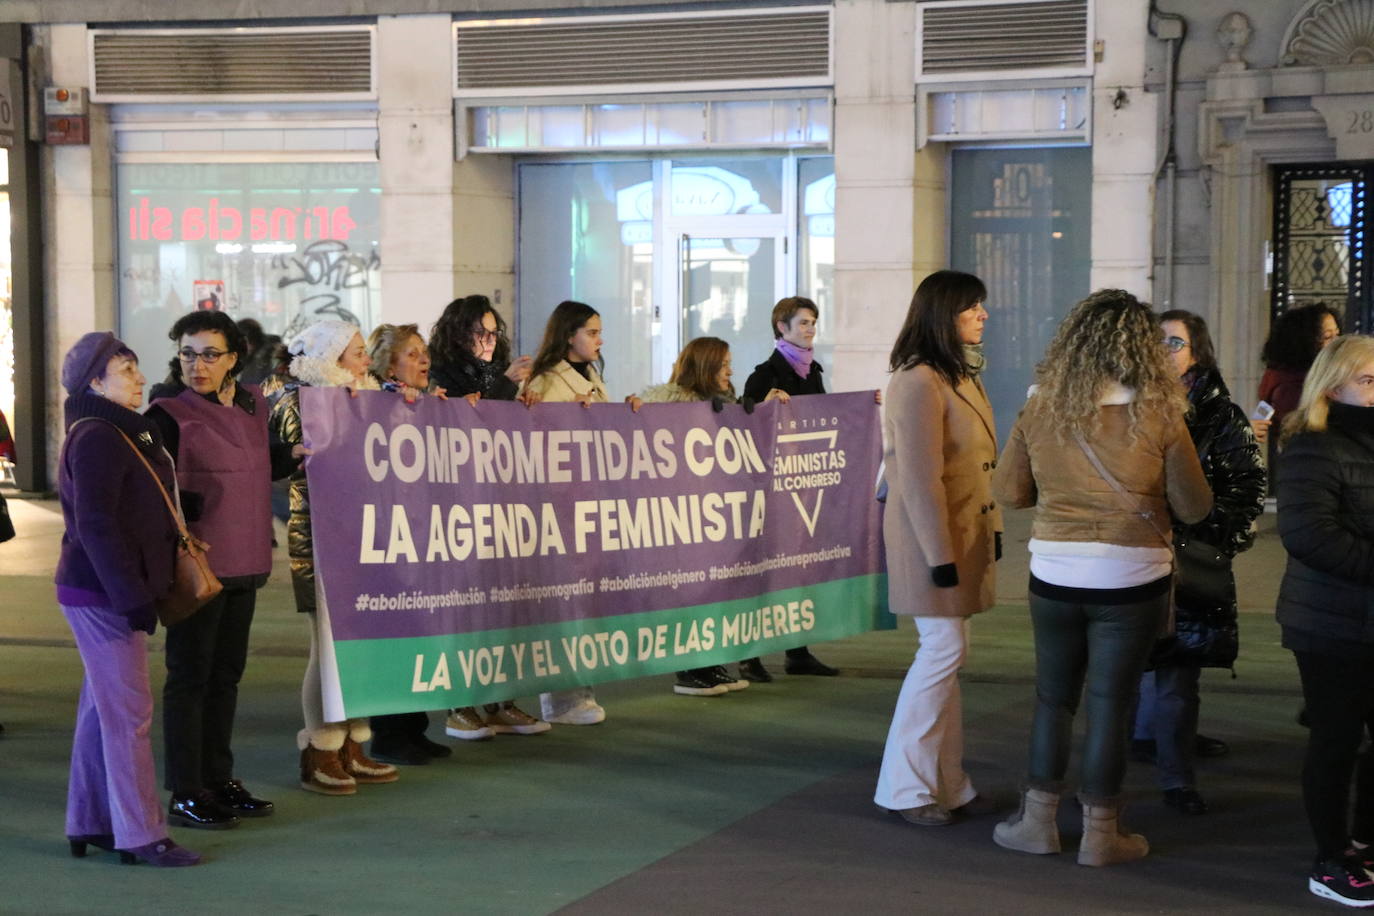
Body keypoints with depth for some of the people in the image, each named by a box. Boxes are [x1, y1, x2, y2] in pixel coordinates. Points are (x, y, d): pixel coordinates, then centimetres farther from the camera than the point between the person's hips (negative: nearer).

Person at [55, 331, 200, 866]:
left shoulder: (120, 433, 16)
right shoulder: (96, 438, -16)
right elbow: (95, 525, -22)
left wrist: (137, 590, 18)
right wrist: (131, 595, -22)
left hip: (101, 592, 10)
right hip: (103, 593, -10)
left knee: (102, 708, 14)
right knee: (128, 711, -7)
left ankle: (89, 823, 22)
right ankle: (140, 836, -2)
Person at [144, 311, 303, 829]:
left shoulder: (251, 405, 10)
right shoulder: (168, 413, -11)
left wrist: (294, 455, 7)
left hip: (244, 563, 7)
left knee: (226, 674, 14)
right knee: (190, 676, -1)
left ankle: (218, 781, 25)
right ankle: (185, 796, 6)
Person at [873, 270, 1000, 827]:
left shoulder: (961, 376, 15)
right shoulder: (919, 382, -17)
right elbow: (920, 479, -20)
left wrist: (992, 528, 16)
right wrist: (940, 554, -21)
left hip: (966, 533, 10)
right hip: (932, 537, -10)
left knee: (944, 654, 12)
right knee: (943, 651, -7)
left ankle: (947, 784, 18)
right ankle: (905, 788, 2)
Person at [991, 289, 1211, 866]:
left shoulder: (1040, 412, -5)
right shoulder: (1159, 419, -12)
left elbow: (1007, 490, 5)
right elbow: (1194, 508, -5)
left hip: (1055, 575, 2)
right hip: (1130, 580, -2)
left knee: (1053, 698, 16)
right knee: (1110, 705, 6)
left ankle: (1038, 819, 22)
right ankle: (1099, 834, 15)